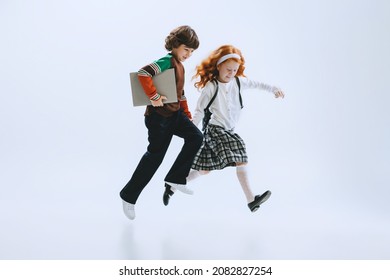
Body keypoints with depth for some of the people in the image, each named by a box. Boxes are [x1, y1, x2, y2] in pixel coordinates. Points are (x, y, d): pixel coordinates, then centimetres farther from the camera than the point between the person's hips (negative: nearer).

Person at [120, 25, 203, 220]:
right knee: (155, 156, -2)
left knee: (196, 137, -4)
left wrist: (187, 113, 20)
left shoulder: (180, 65, 14)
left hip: (175, 114, 9)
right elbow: (143, 74, -31)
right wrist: (154, 97, -30)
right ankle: (128, 196, 12)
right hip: (159, 116, -9)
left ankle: (175, 179, 3)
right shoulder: (167, 61, -15)